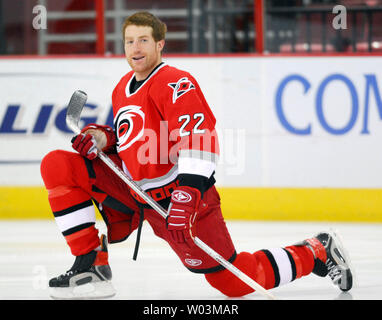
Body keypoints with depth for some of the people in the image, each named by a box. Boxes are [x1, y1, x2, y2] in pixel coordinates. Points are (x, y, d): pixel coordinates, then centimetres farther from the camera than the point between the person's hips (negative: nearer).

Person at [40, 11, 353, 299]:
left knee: (233, 282, -10)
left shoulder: (176, 83, -15)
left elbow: (198, 140, -26)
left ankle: (315, 253, 14)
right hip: (134, 190, 8)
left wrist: (186, 198, -36)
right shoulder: (122, 89, 13)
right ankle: (91, 265, -6)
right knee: (57, 166, -4)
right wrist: (103, 138, 3)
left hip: (179, 193, -8)